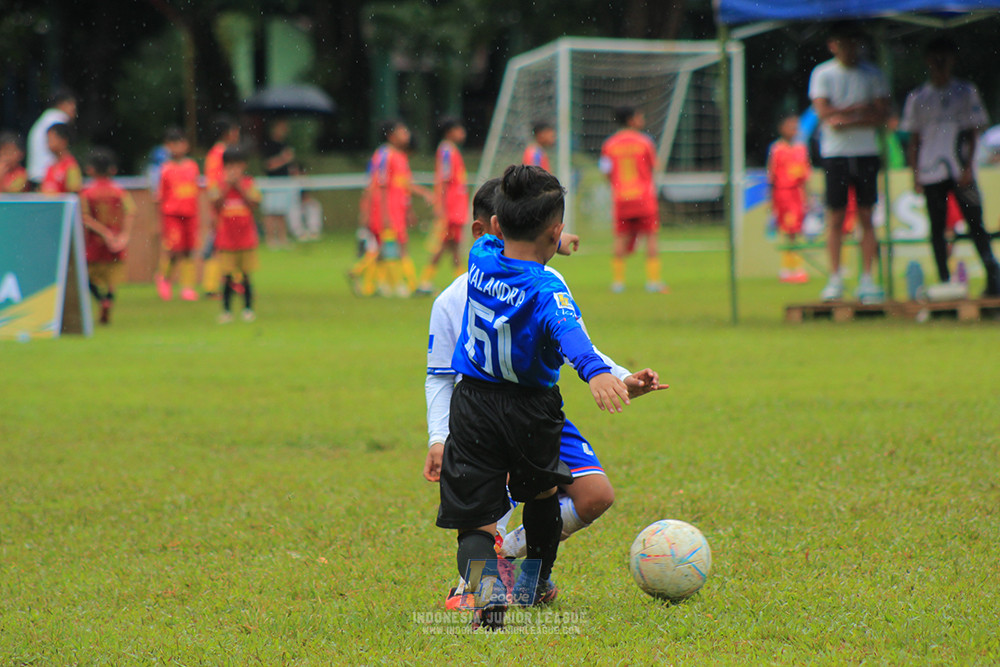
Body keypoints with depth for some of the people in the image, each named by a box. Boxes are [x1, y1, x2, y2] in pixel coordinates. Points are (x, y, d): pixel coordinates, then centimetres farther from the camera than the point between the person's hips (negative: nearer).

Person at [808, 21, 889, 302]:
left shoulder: (871, 74, 7)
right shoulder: (822, 74, 3)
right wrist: (861, 108, -10)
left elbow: (882, 115, -2)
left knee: (866, 216, 2)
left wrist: (846, 120, -13)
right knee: (836, 218, -2)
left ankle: (867, 279, 4)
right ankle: (835, 279, 2)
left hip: (866, 152, 1)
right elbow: (824, 111, -9)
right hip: (835, 153, -1)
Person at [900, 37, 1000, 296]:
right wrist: (915, 174, 4)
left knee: (975, 223, -7)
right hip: (932, 172, 1)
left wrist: (968, 167, -5)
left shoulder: (966, 93, 9)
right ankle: (944, 282, 3)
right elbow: (914, 139, 12)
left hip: (961, 171, -1)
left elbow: (973, 133, 6)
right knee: (937, 228, 0)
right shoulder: (917, 98, 11)